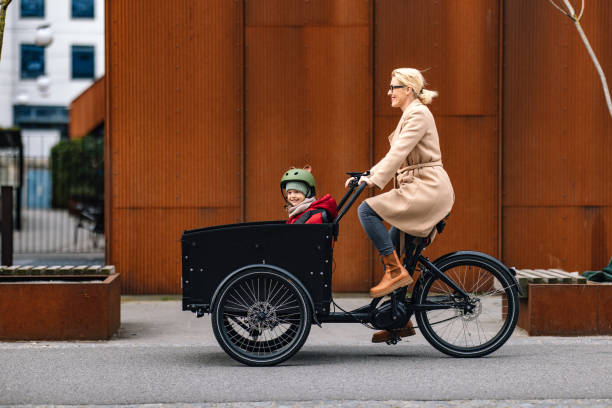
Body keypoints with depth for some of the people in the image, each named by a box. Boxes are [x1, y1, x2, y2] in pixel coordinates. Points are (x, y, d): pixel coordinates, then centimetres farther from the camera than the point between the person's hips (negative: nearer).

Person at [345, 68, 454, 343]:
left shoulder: (418, 113, -10)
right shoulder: (410, 115, 20)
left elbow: (399, 152, -21)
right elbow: (396, 157, 21)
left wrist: (373, 179, -25)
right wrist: (367, 177, 12)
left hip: (427, 189, -10)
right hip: (417, 190, 10)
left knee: (367, 209, -18)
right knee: (390, 247, 8)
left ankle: (396, 271, -13)